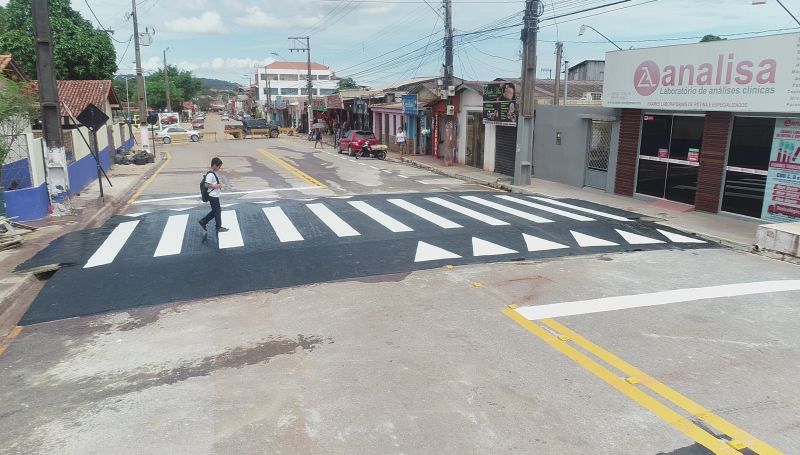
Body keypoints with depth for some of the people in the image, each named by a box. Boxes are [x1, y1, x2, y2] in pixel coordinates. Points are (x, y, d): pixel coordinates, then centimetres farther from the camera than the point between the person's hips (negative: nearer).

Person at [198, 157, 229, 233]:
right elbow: (207, 185, -24)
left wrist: (220, 184, 9)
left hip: (215, 195, 10)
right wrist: (217, 186, -22)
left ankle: (203, 222, 25)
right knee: (217, 211, 1)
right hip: (213, 196, -10)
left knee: (215, 211, 17)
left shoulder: (214, 173, 11)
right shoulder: (210, 174, -20)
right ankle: (219, 227, 12)